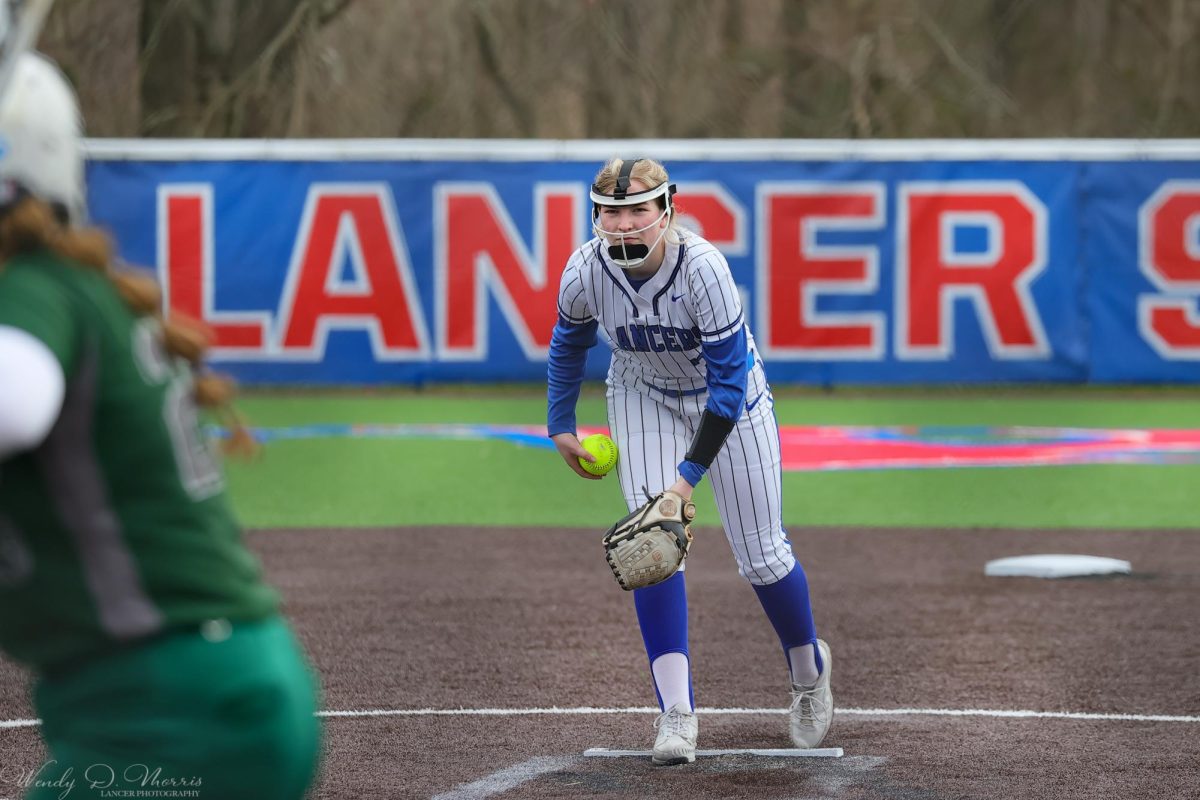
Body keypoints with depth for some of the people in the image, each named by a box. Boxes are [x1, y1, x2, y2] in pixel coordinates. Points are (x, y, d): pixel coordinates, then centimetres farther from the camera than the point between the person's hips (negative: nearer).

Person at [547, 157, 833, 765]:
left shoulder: (702, 267, -36)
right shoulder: (585, 272, -24)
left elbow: (730, 380, -31)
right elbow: (569, 344, 1)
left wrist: (691, 473, -35)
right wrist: (559, 425, 5)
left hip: (729, 396, -2)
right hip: (643, 395, 2)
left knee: (761, 555, 1)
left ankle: (809, 670, 32)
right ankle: (676, 712, -13)